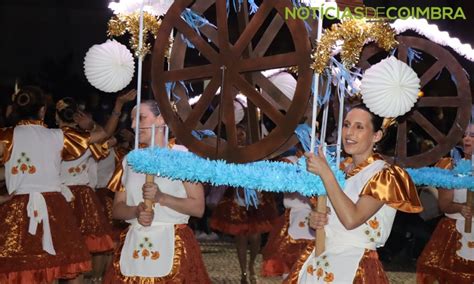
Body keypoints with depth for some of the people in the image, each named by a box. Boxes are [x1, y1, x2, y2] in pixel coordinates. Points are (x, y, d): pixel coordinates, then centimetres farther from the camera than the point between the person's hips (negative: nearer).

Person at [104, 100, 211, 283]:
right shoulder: (130, 160, 11)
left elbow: (198, 208, -6)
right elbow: (117, 209, 10)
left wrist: (161, 197, -17)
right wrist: (136, 211, -11)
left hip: (172, 244, -4)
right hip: (133, 245, 4)